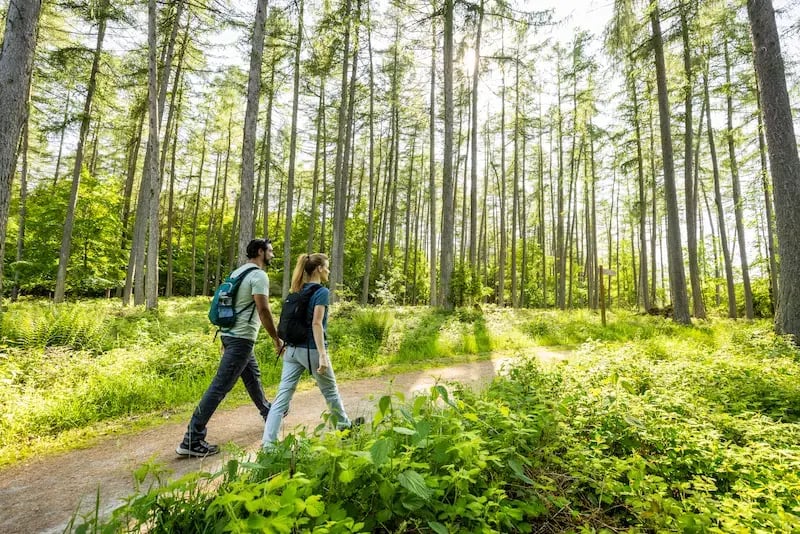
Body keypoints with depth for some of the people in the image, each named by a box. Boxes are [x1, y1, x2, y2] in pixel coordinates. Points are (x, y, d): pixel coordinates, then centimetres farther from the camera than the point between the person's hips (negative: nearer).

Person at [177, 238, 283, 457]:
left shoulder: (238, 272, 13)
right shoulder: (259, 275, -15)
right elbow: (263, 310, -22)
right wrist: (277, 339, -14)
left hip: (231, 334, 10)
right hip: (241, 338, -10)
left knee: (253, 376, 24)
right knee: (220, 387, -6)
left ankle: (268, 412, 43)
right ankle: (192, 440, -1)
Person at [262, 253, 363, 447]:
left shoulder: (299, 291, 10)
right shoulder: (322, 292, -13)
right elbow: (316, 324, -21)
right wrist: (323, 355, -23)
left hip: (293, 349, 6)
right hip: (311, 350, -6)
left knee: (282, 397, 4)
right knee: (330, 390, 16)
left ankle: (268, 442, 0)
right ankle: (343, 424, 37)